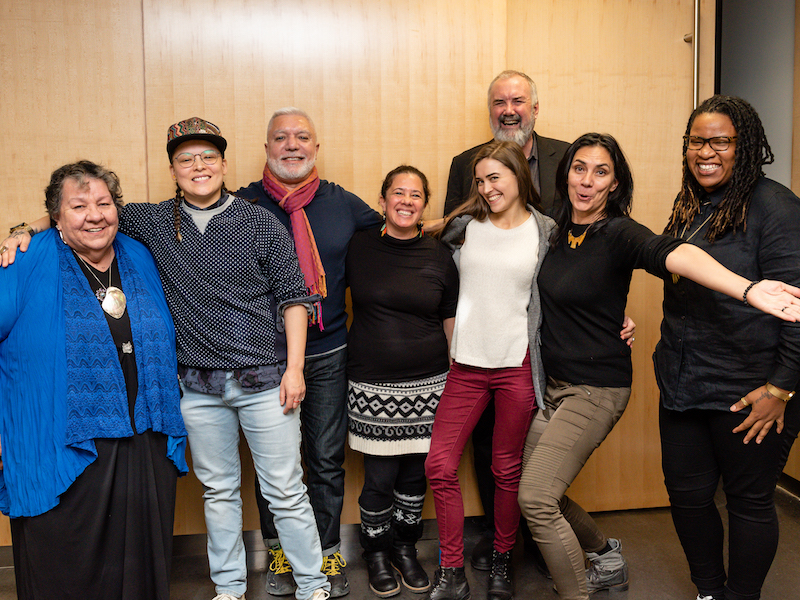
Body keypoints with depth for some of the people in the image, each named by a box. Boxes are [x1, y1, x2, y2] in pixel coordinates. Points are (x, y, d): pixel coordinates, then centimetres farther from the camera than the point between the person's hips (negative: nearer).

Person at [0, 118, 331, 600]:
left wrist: (294, 367, -8)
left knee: (286, 492, 5)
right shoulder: (154, 222, 4)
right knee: (218, 490, 16)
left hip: (264, 380, -3)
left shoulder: (262, 223, -3)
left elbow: (292, 297, -3)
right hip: (199, 387, 3)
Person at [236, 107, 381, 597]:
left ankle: (328, 552, 30)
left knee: (327, 459, 11)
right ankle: (280, 552, 32)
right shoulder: (242, 205, -2)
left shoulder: (343, 204, 5)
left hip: (328, 354, 1)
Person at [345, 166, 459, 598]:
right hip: (372, 386, -1)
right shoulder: (359, 247, -1)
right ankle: (376, 554, 29)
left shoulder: (438, 255, 2)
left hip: (427, 385, 2)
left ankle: (405, 549, 35)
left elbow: (452, 322, 8)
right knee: (380, 479, 3)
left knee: (415, 474, 11)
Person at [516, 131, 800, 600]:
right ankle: (607, 557, 41)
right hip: (552, 383, 8)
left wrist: (746, 288, -54)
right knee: (534, 488, 16)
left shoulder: (618, 233, -17)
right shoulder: (558, 231, 3)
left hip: (596, 389, -7)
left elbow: (672, 255, -38)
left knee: (536, 497, -12)